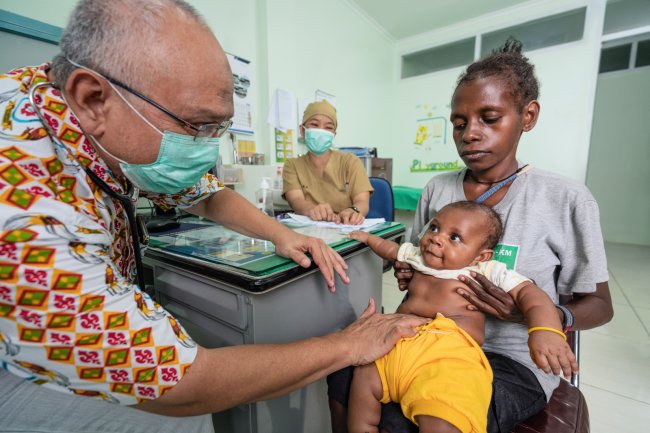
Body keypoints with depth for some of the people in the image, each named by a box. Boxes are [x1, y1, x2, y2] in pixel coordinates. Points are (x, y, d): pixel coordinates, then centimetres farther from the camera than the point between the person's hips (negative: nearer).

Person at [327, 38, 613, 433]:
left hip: (513, 360, -3)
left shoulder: (567, 199, -10)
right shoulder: (436, 190, 0)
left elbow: (599, 305, -2)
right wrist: (408, 274, -10)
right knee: (344, 380, -16)